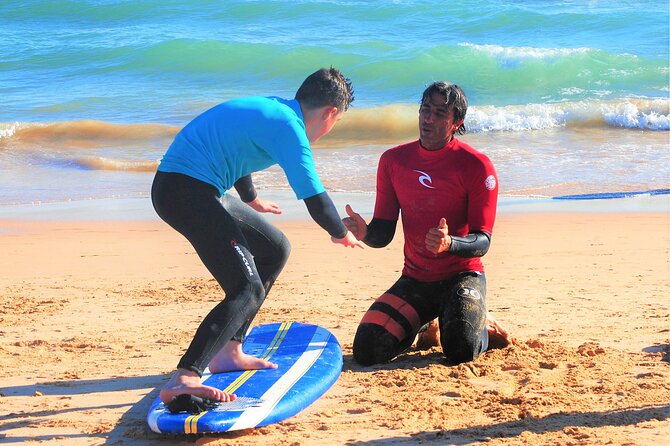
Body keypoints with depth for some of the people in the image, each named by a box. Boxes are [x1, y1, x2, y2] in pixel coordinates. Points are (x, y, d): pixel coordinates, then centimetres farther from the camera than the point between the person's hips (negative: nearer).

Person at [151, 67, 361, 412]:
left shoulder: (271, 108, 17)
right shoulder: (288, 127, -12)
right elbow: (316, 199, -14)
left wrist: (251, 199, 56)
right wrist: (341, 234, 7)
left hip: (194, 189, 11)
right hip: (186, 190, -11)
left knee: (275, 250, 23)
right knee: (247, 289, -19)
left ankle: (228, 353, 22)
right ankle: (182, 381, -34)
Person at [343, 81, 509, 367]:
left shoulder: (477, 166, -10)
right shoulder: (393, 160, 2)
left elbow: (482, 241, -13)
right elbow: (383, 234, 3)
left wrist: (450, 243, -35)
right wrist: (365, 233, -22)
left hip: (462, 276, -4)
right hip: (415, 280, 4)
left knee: (460, 351, -30)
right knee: (366, 352, -15)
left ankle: (481, 327, 9)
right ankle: (425, 327, 17)